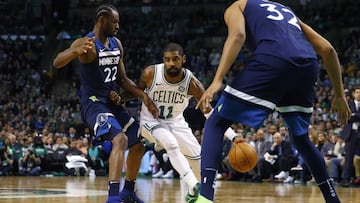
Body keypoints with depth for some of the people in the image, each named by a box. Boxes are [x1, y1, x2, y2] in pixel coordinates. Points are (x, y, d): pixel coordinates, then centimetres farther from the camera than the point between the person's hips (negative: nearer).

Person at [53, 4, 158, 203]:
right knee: (120, 139, -30)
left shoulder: (117, 44, 9)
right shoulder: (86, 43, -16)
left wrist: (144, 96, 4)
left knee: (138, 145, 14)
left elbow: (122, 79, 17)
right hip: (93, 102, -9)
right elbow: (57, 63, -31)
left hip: (112, 103, 9)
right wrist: (77, 51, -51)